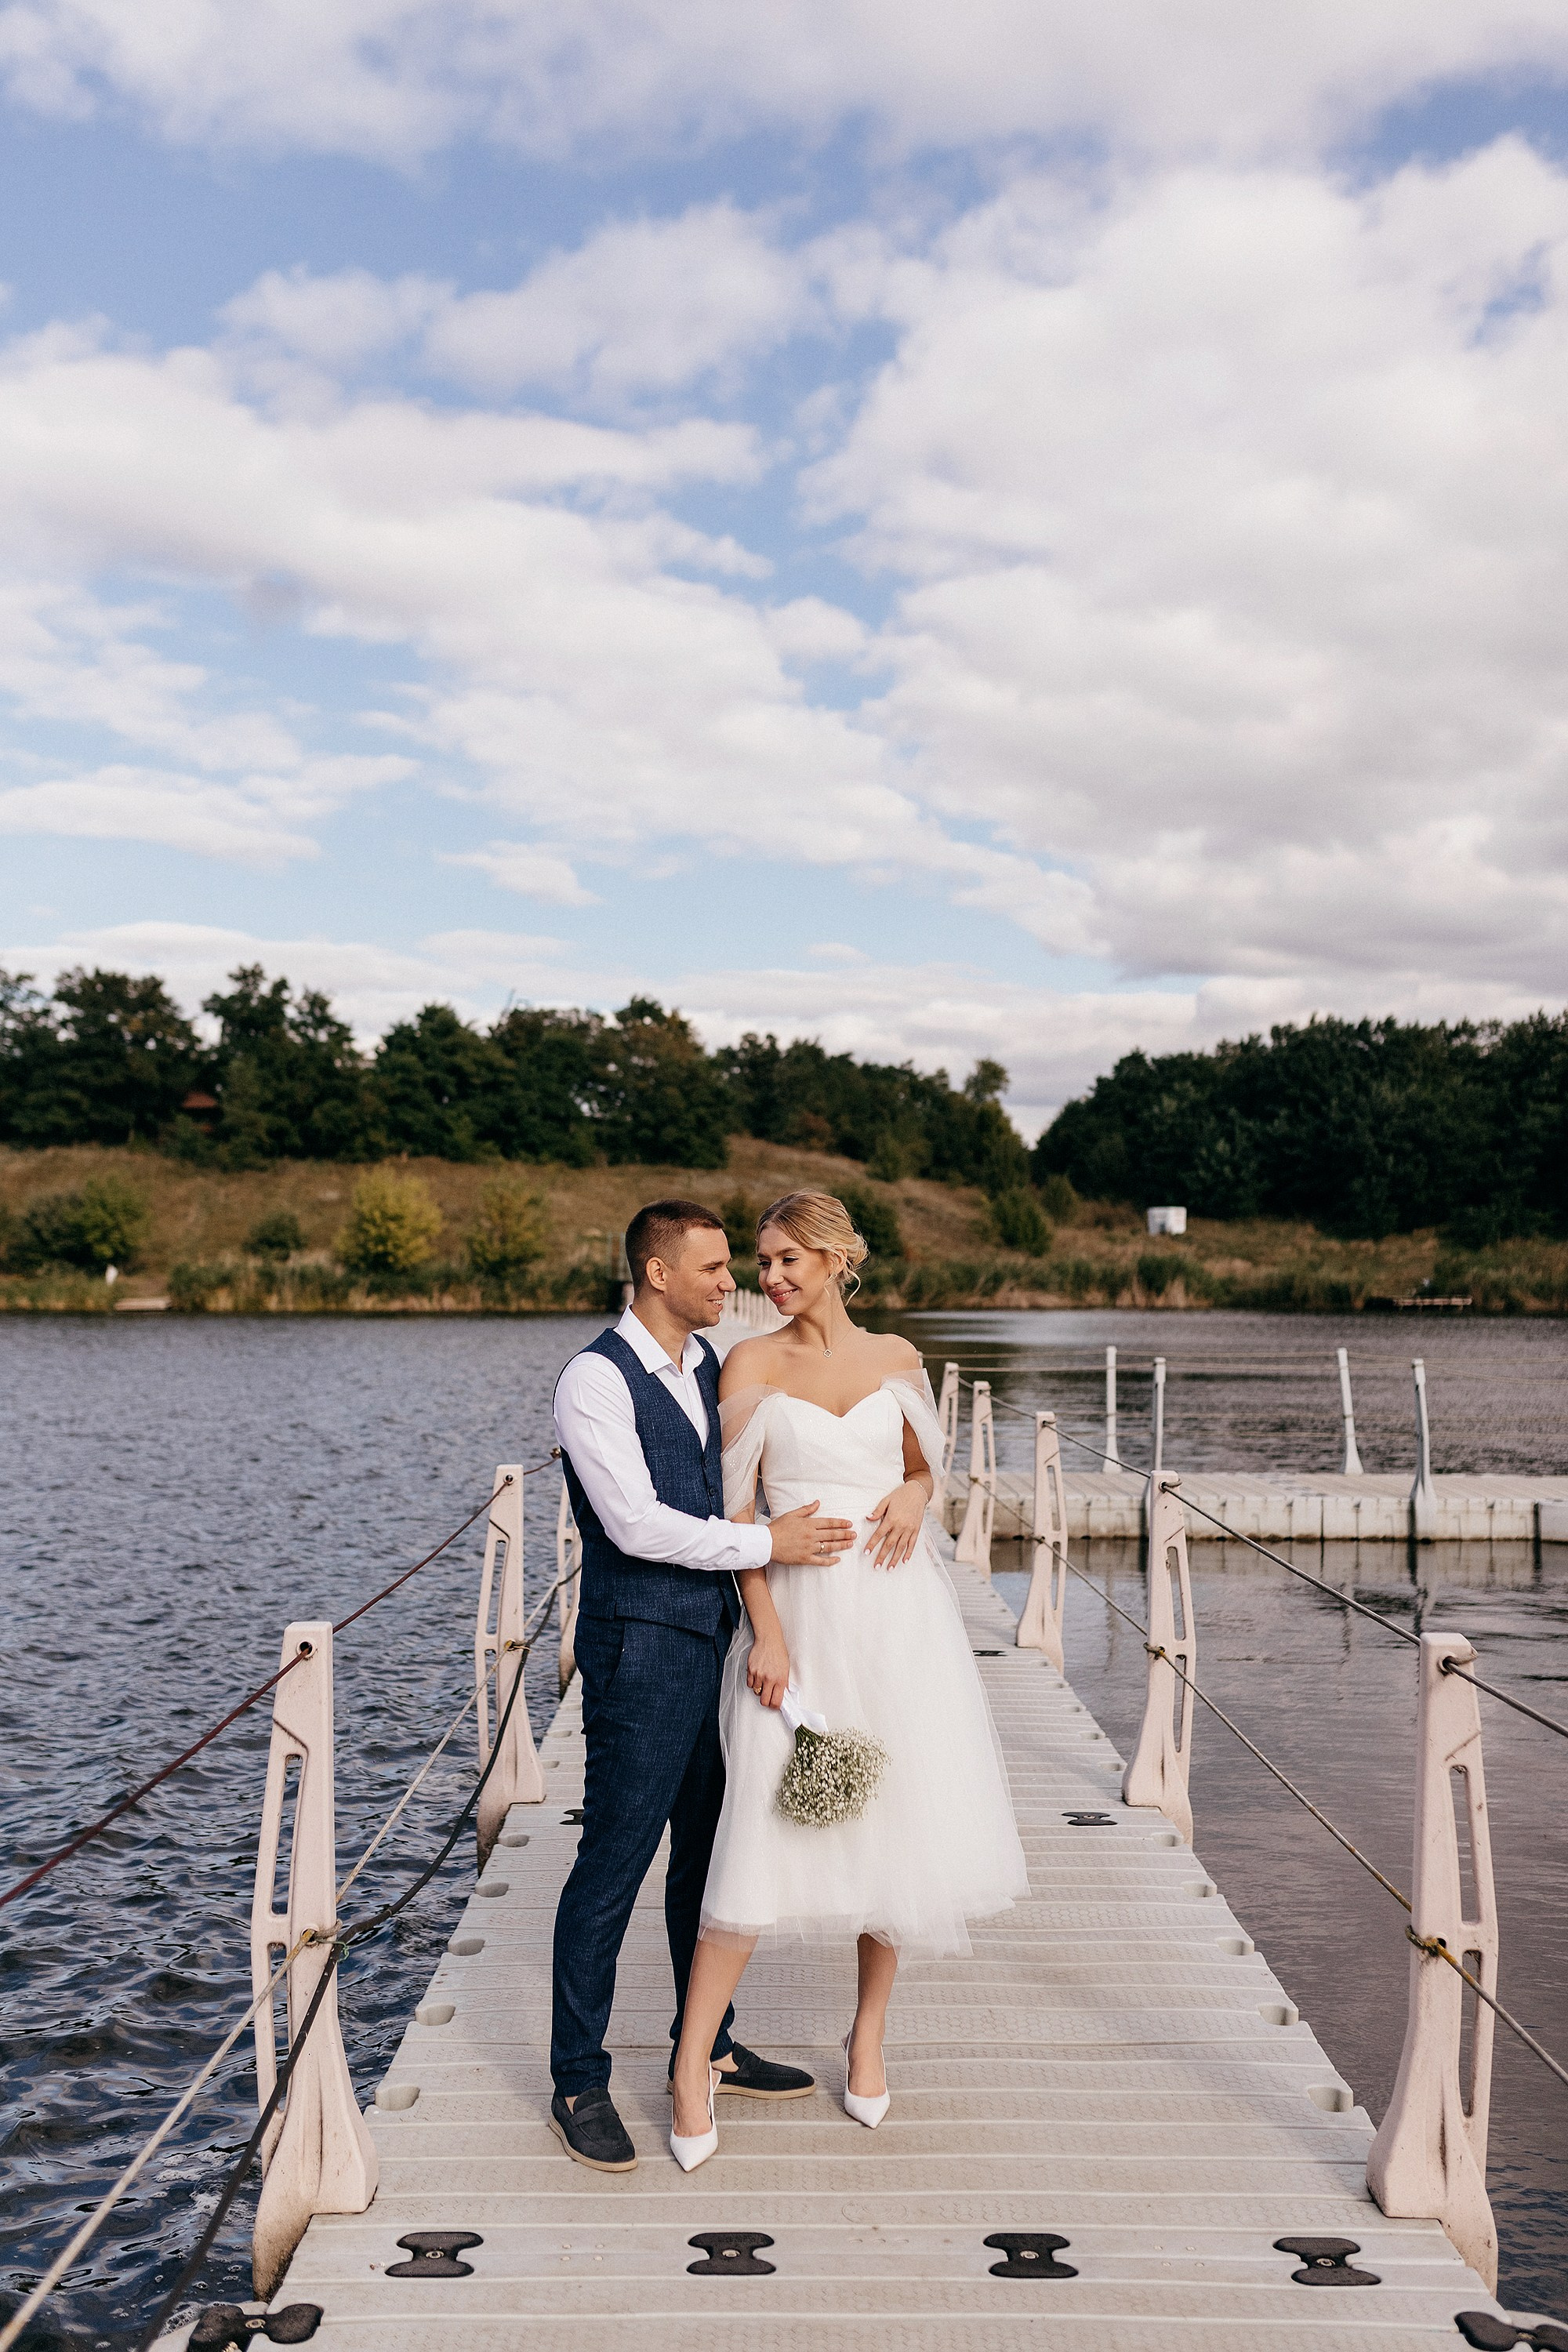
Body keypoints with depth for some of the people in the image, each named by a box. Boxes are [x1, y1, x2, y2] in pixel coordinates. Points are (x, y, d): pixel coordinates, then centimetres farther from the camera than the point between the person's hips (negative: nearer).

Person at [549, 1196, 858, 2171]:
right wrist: (767, 1545, -17)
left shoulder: (711, 1365, 10)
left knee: (709, 1849, 17)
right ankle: (580, 2085, 15)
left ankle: (706, 2044, 33)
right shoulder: (597, 1379, -14)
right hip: (641, 1649, -8)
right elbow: (636, 1524, -20)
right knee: (614, 1863, 0)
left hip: (716, 1636, 8)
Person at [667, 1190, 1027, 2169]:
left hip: (896, 1610, 3)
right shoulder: (752, 1365, -1)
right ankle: (693, 2063, 8)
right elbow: (736, 1510, -3)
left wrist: (913, 1496, -4)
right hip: (797, 1611, -3)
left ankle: (870, 2033, 29)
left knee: (897, 1821, 8)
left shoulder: (895, 1358, 6)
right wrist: (767, 1631, -12)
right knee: (765, 1831, -5)